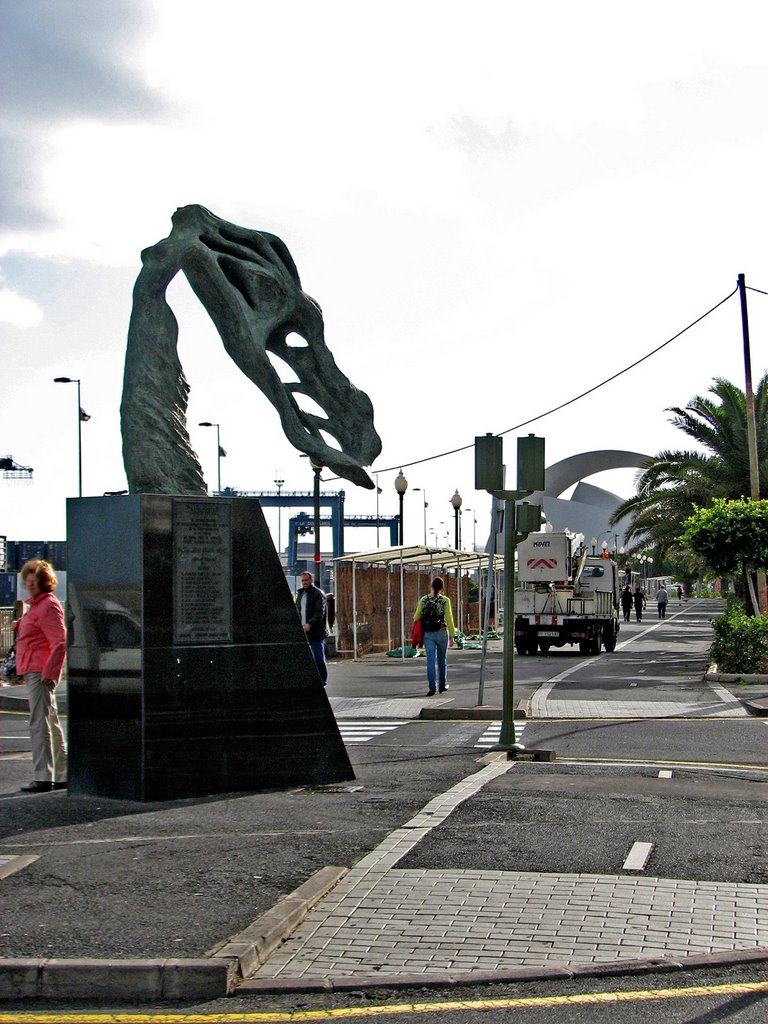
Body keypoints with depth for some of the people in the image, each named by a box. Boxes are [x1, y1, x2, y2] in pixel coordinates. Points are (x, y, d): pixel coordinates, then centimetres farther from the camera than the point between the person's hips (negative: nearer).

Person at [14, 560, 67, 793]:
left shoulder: (48, 606, -11)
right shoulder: (37, 605, 20)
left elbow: (60, 642, -19)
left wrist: (48, 672, -23)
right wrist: (20, 626, 14)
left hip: (41, 672, -11)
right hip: (34, 671, 11)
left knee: (39, 723, -12)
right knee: (51, 723, 13)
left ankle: (43, 777, -12)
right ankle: (62, 775, 18)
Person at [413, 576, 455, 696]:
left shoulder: (423, 600, 0)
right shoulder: (445, 600, -6)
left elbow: (416, 617, 2)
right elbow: (449, 619, -8)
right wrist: (452, 636, -2)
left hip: (428, 634, 1)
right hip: (442, 633, -1)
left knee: (431, 660, -2)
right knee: (442, 659, 15)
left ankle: (432, 687, -14)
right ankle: (442, 685, 27)